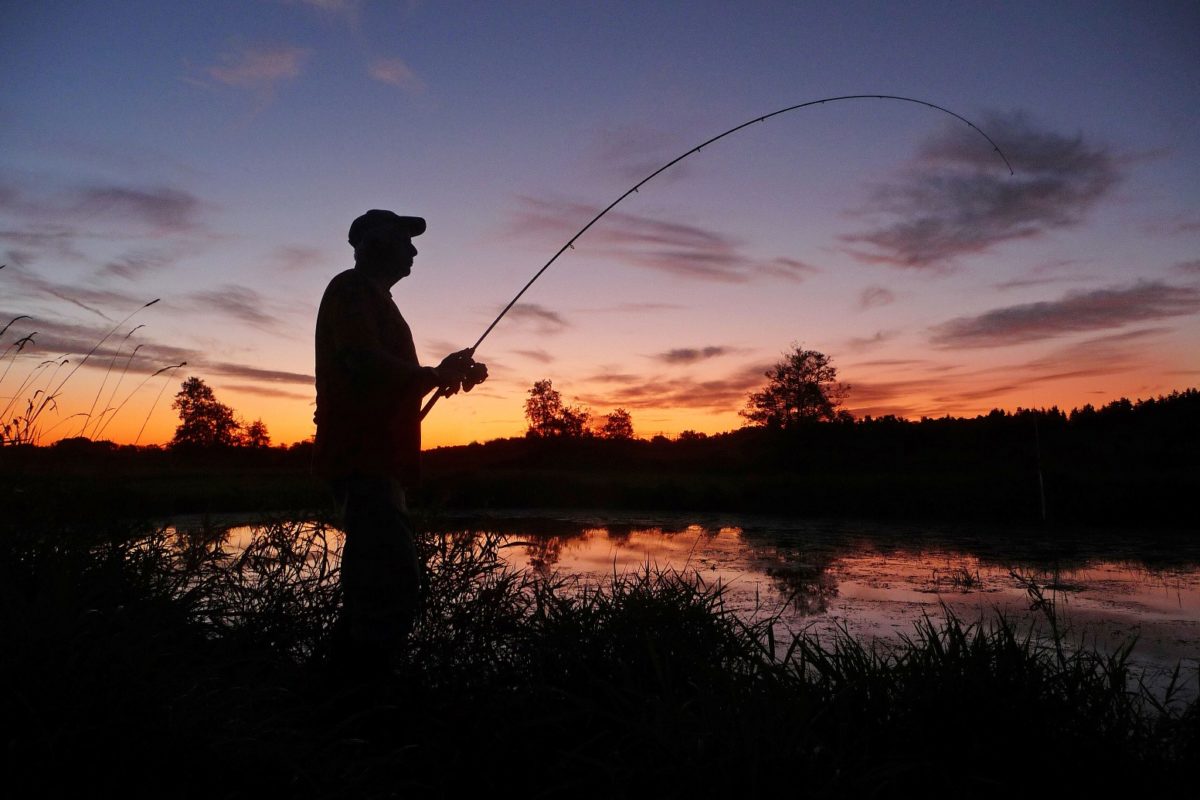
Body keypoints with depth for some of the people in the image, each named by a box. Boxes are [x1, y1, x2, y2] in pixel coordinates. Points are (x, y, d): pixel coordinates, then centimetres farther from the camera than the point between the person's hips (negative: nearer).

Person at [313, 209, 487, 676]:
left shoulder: (374, 299, 26)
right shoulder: (353, 289, -4)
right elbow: (366, 364, -20)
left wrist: (441, 374, 13)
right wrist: (439, 374, -9)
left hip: (374, 461, 10)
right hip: (362, 459, -10)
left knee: (377, 583, 12)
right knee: (394, 584, -16)